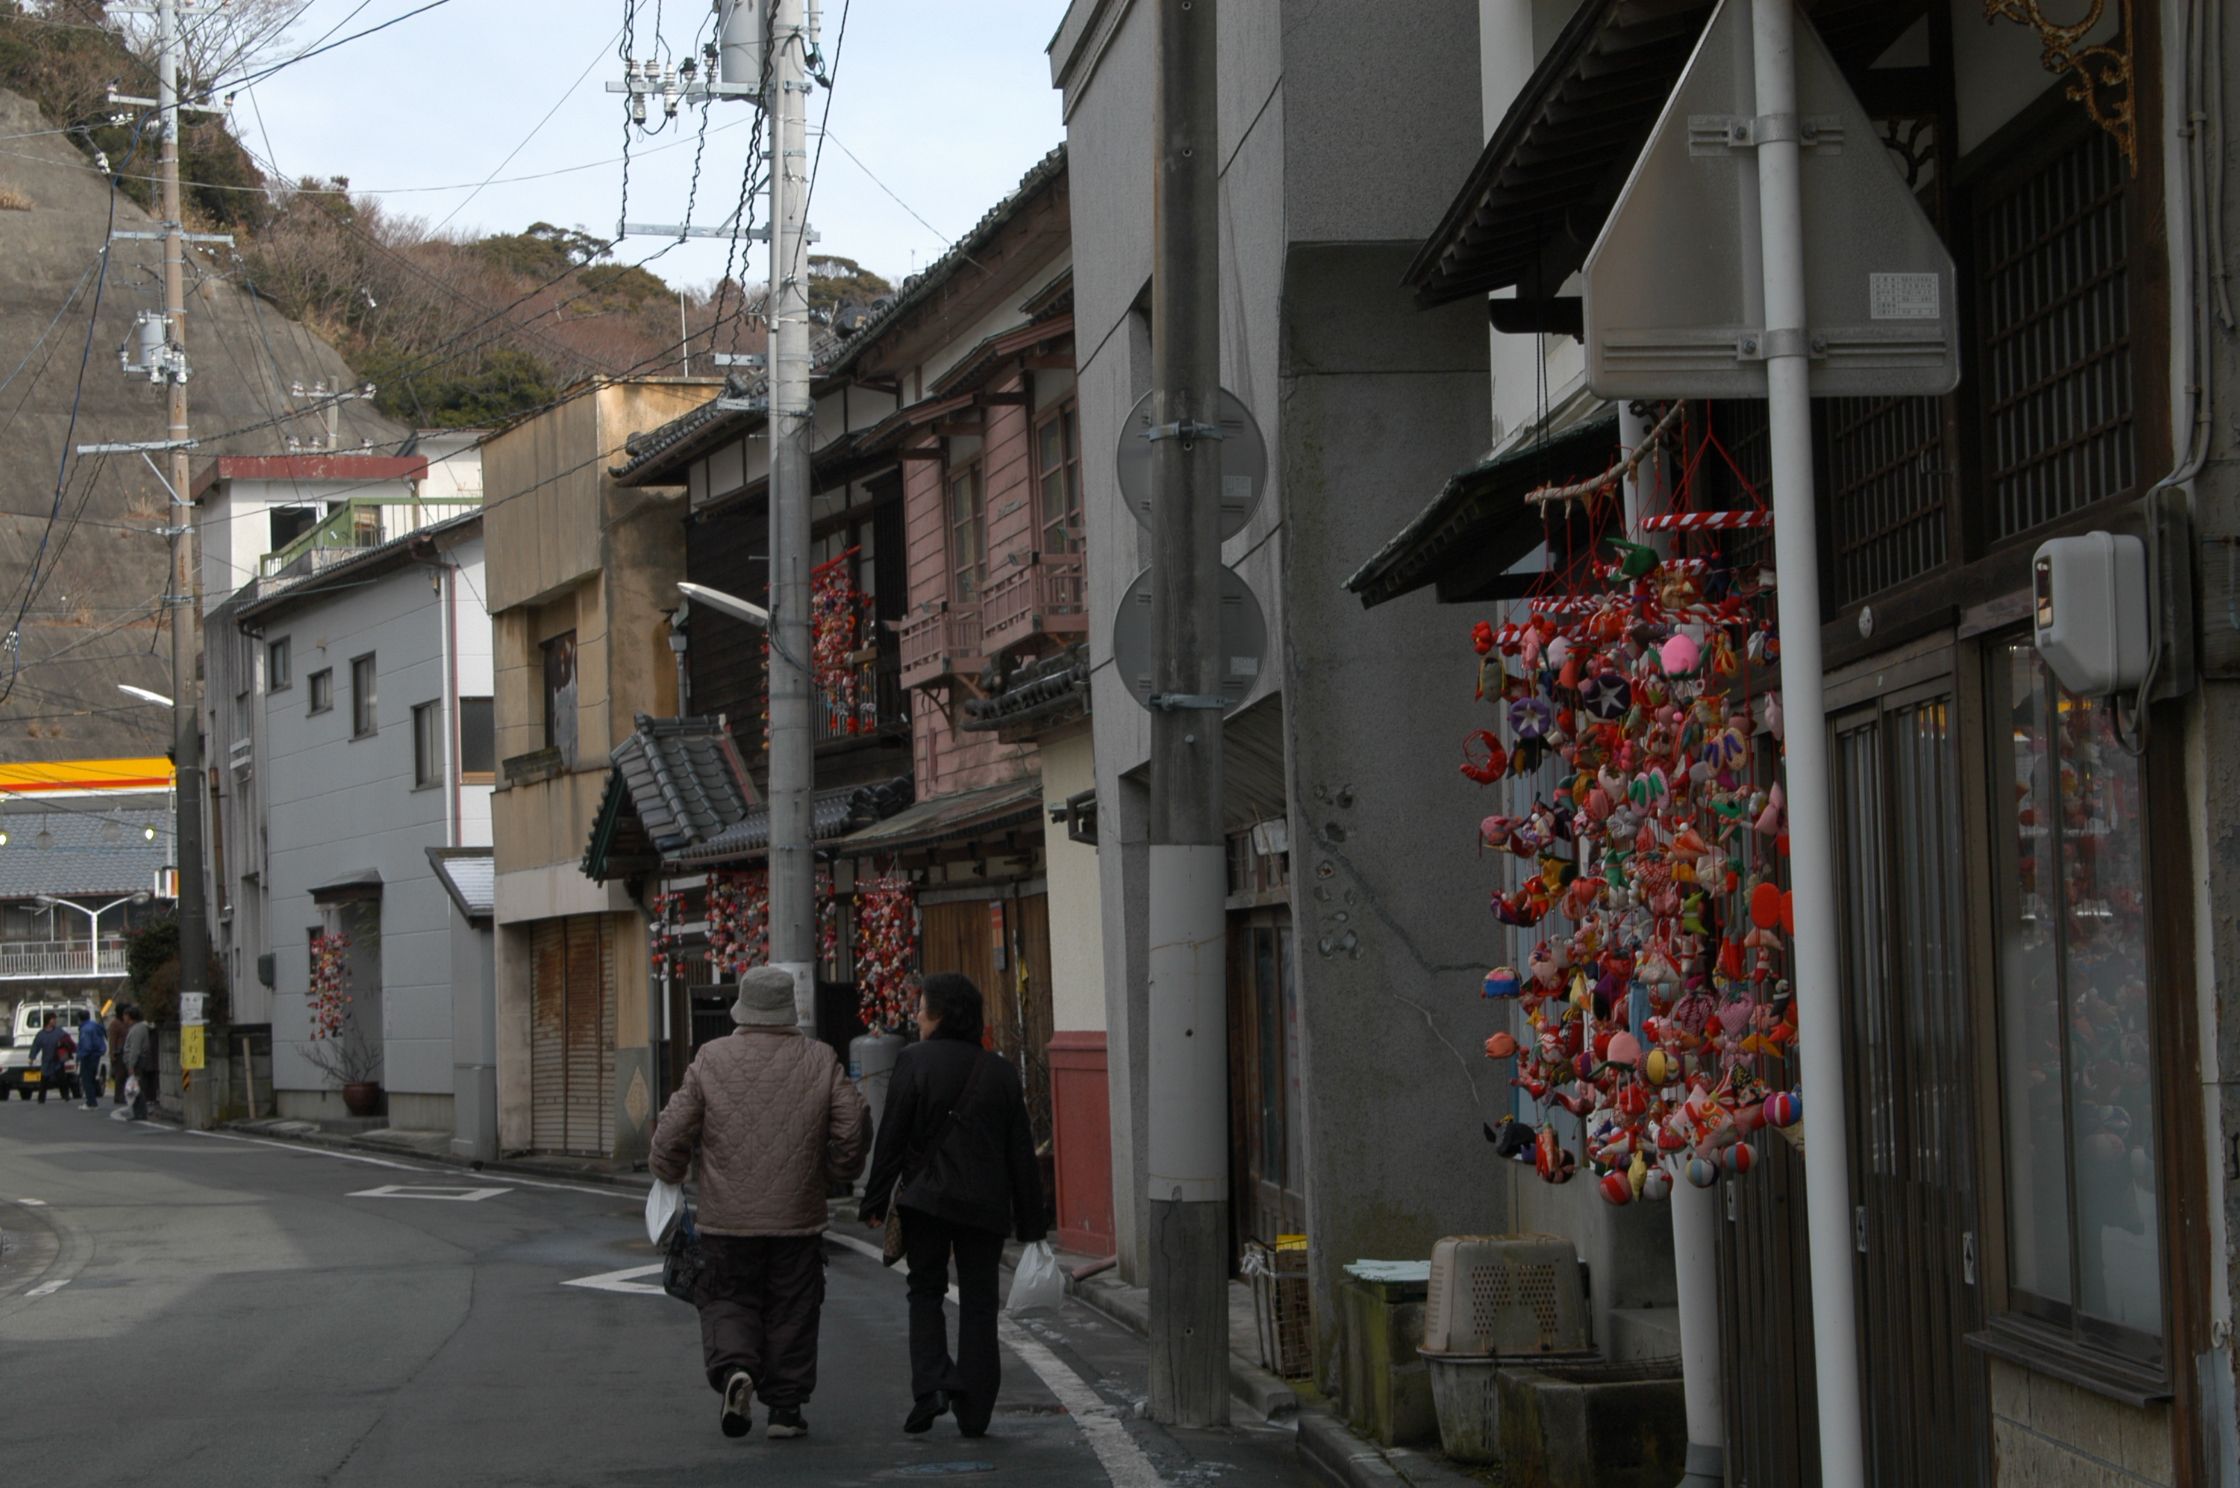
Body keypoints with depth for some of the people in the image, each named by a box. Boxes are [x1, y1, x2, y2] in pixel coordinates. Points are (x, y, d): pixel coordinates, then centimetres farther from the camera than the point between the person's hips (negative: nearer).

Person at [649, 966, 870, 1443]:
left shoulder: (711, 1059, -5)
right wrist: (837, 1172, 19)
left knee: (727, 1301, 11)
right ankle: (785, 1407, 10)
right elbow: (850, 1129, 0)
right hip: (797, 1218, 1)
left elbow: (674, 1130, -2)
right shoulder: (820, 1060, -2)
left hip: (727, 1219, -1)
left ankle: (734, 1369, -15)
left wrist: (669, 1173, 18)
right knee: (791, 1311, 10)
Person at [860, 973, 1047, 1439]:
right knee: (979, 1303, 7)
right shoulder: (1000, 1072, 6)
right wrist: (1030, 1221, 12)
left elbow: (892, 1138, -7)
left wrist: (876, 1200, 1)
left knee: (926, 1291, 11)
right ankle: (974, 1410, 4)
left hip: (926, 1198, -2)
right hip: (985, 1204, 2)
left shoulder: (915, 1061, -5)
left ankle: (931, 1385, -8)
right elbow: (1020, 1152, 7)